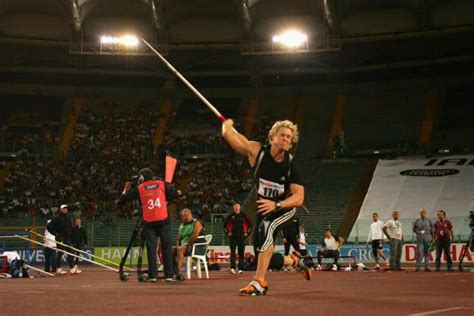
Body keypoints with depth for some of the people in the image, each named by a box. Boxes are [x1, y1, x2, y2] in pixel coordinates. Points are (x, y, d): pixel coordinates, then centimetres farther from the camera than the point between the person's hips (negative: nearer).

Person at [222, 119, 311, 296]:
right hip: (263, 208, 3)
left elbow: (299, 198, -24)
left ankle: (259, 282, -32)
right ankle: (293, 260, 36)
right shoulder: (257, 151, -17)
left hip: (285, 208, -3)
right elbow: (228, 135, -16)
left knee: (266, 227, -36)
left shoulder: (291, 164, -18)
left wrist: (276, 205, -38)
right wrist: (227, 125, 5)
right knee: (264, 260, 2)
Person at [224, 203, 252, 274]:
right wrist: (227, 232, 8)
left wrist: (247, 233, 7)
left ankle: (241, 268, 7)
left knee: (241, 253, 3)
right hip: (233, 236, -1)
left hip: (241, 236, 1)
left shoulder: (243, 215, 4)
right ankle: (232, 268, -11)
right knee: (233, 252, -8)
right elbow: (225, 224, 15)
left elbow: (249, 224, 12)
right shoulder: (231, 215, 4)